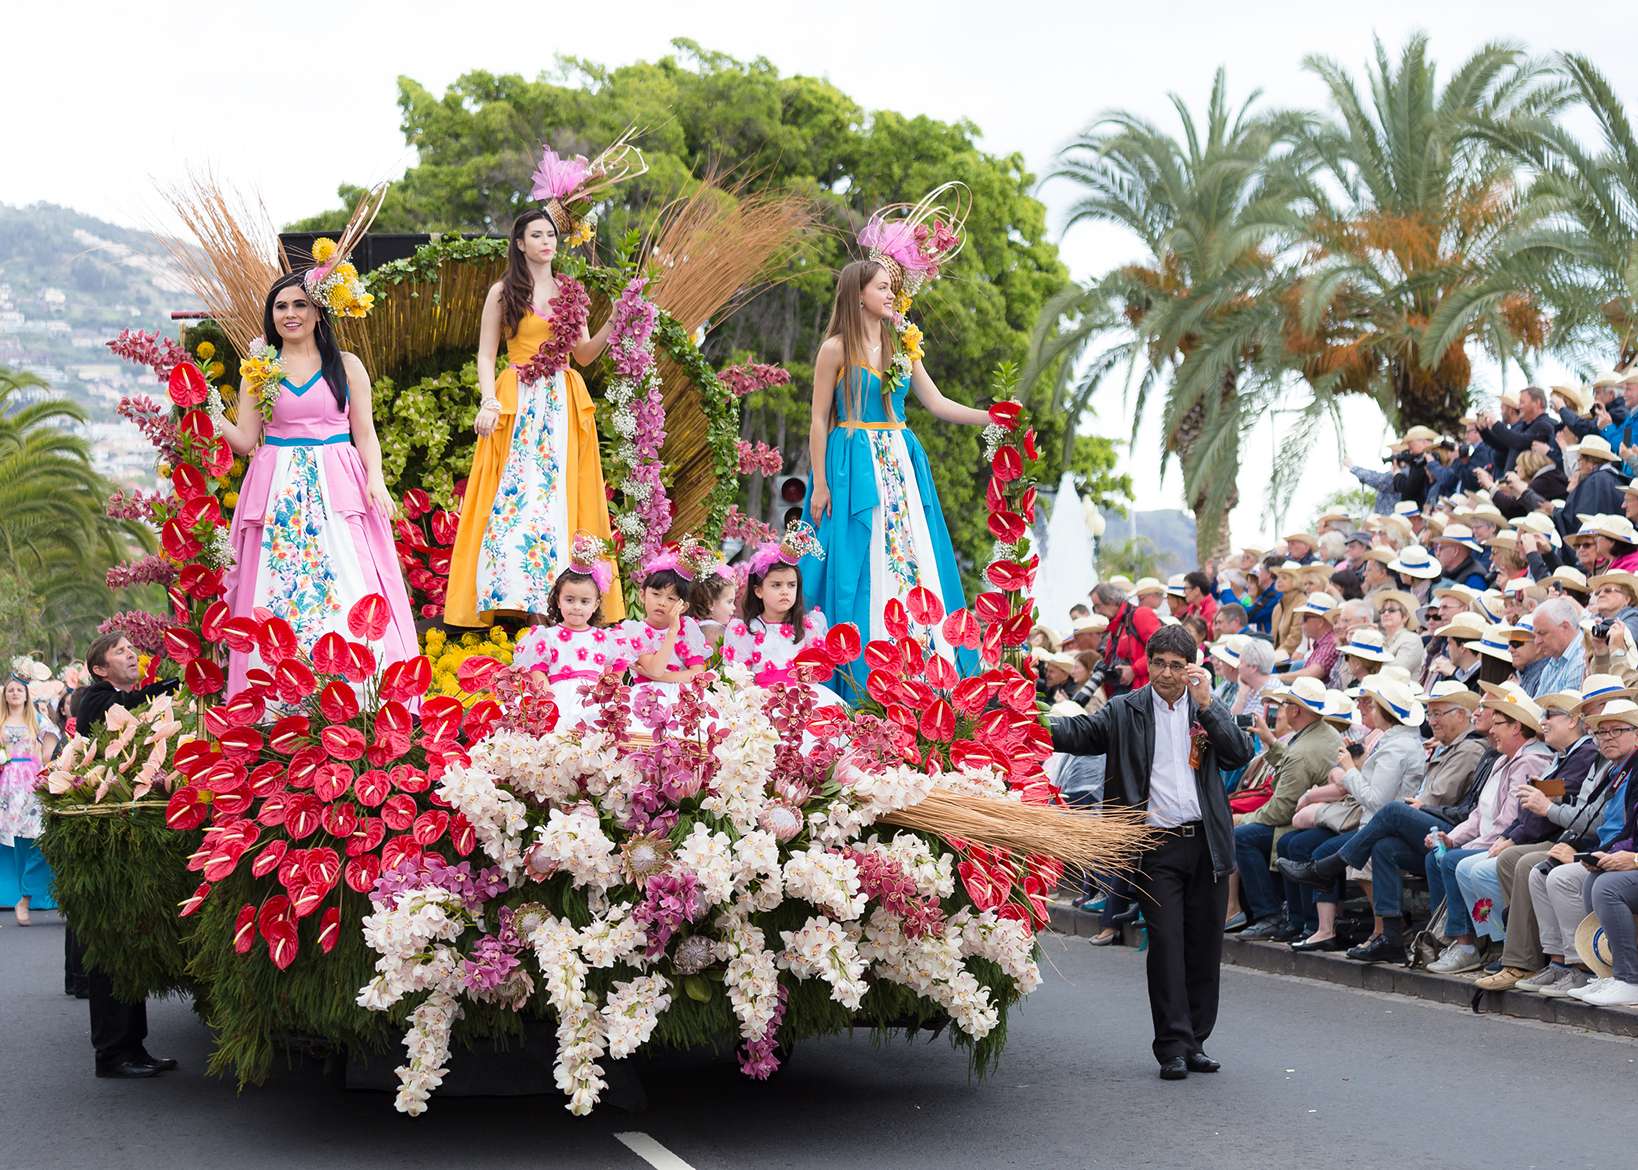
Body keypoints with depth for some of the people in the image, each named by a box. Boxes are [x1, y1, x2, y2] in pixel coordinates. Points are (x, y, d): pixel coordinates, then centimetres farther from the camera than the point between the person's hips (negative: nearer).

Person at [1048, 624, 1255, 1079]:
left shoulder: (1208, 709, 8)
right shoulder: (1125, 711, 4)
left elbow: (1241, 755, -4)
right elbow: (1077, 733, -6)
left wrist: (1207, 703, -11)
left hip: (1207, 842, 2)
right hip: (1158, 847, -2)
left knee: (1205, 946, 7)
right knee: (1166, 943, -7)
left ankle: (1196, 1041, 17)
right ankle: (1173, 1047, -3)